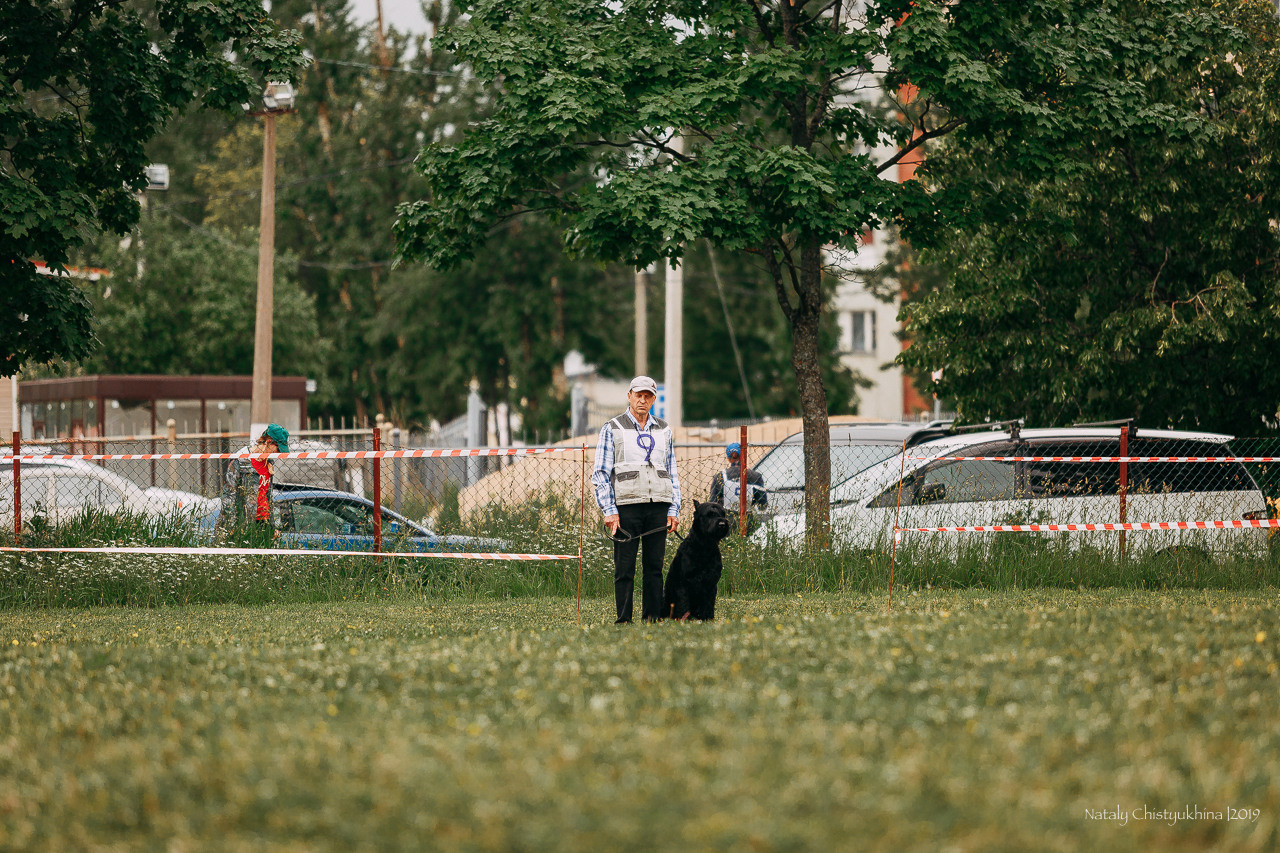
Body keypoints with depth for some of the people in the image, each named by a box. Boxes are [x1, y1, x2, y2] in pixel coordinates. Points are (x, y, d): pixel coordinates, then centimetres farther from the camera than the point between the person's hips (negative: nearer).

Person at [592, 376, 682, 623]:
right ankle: (624, 619, -2)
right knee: (624, 567, -3)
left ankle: (652, 617, 8)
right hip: (627, 507, -3)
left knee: (655, 566, 4)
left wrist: (674, 510, 8)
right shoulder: (612, 429, 4)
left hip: (658, 507, 3)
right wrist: (609, 510, -8)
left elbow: (672, 473, 17)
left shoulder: (663, 430, 15)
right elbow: (601, 474, 1)